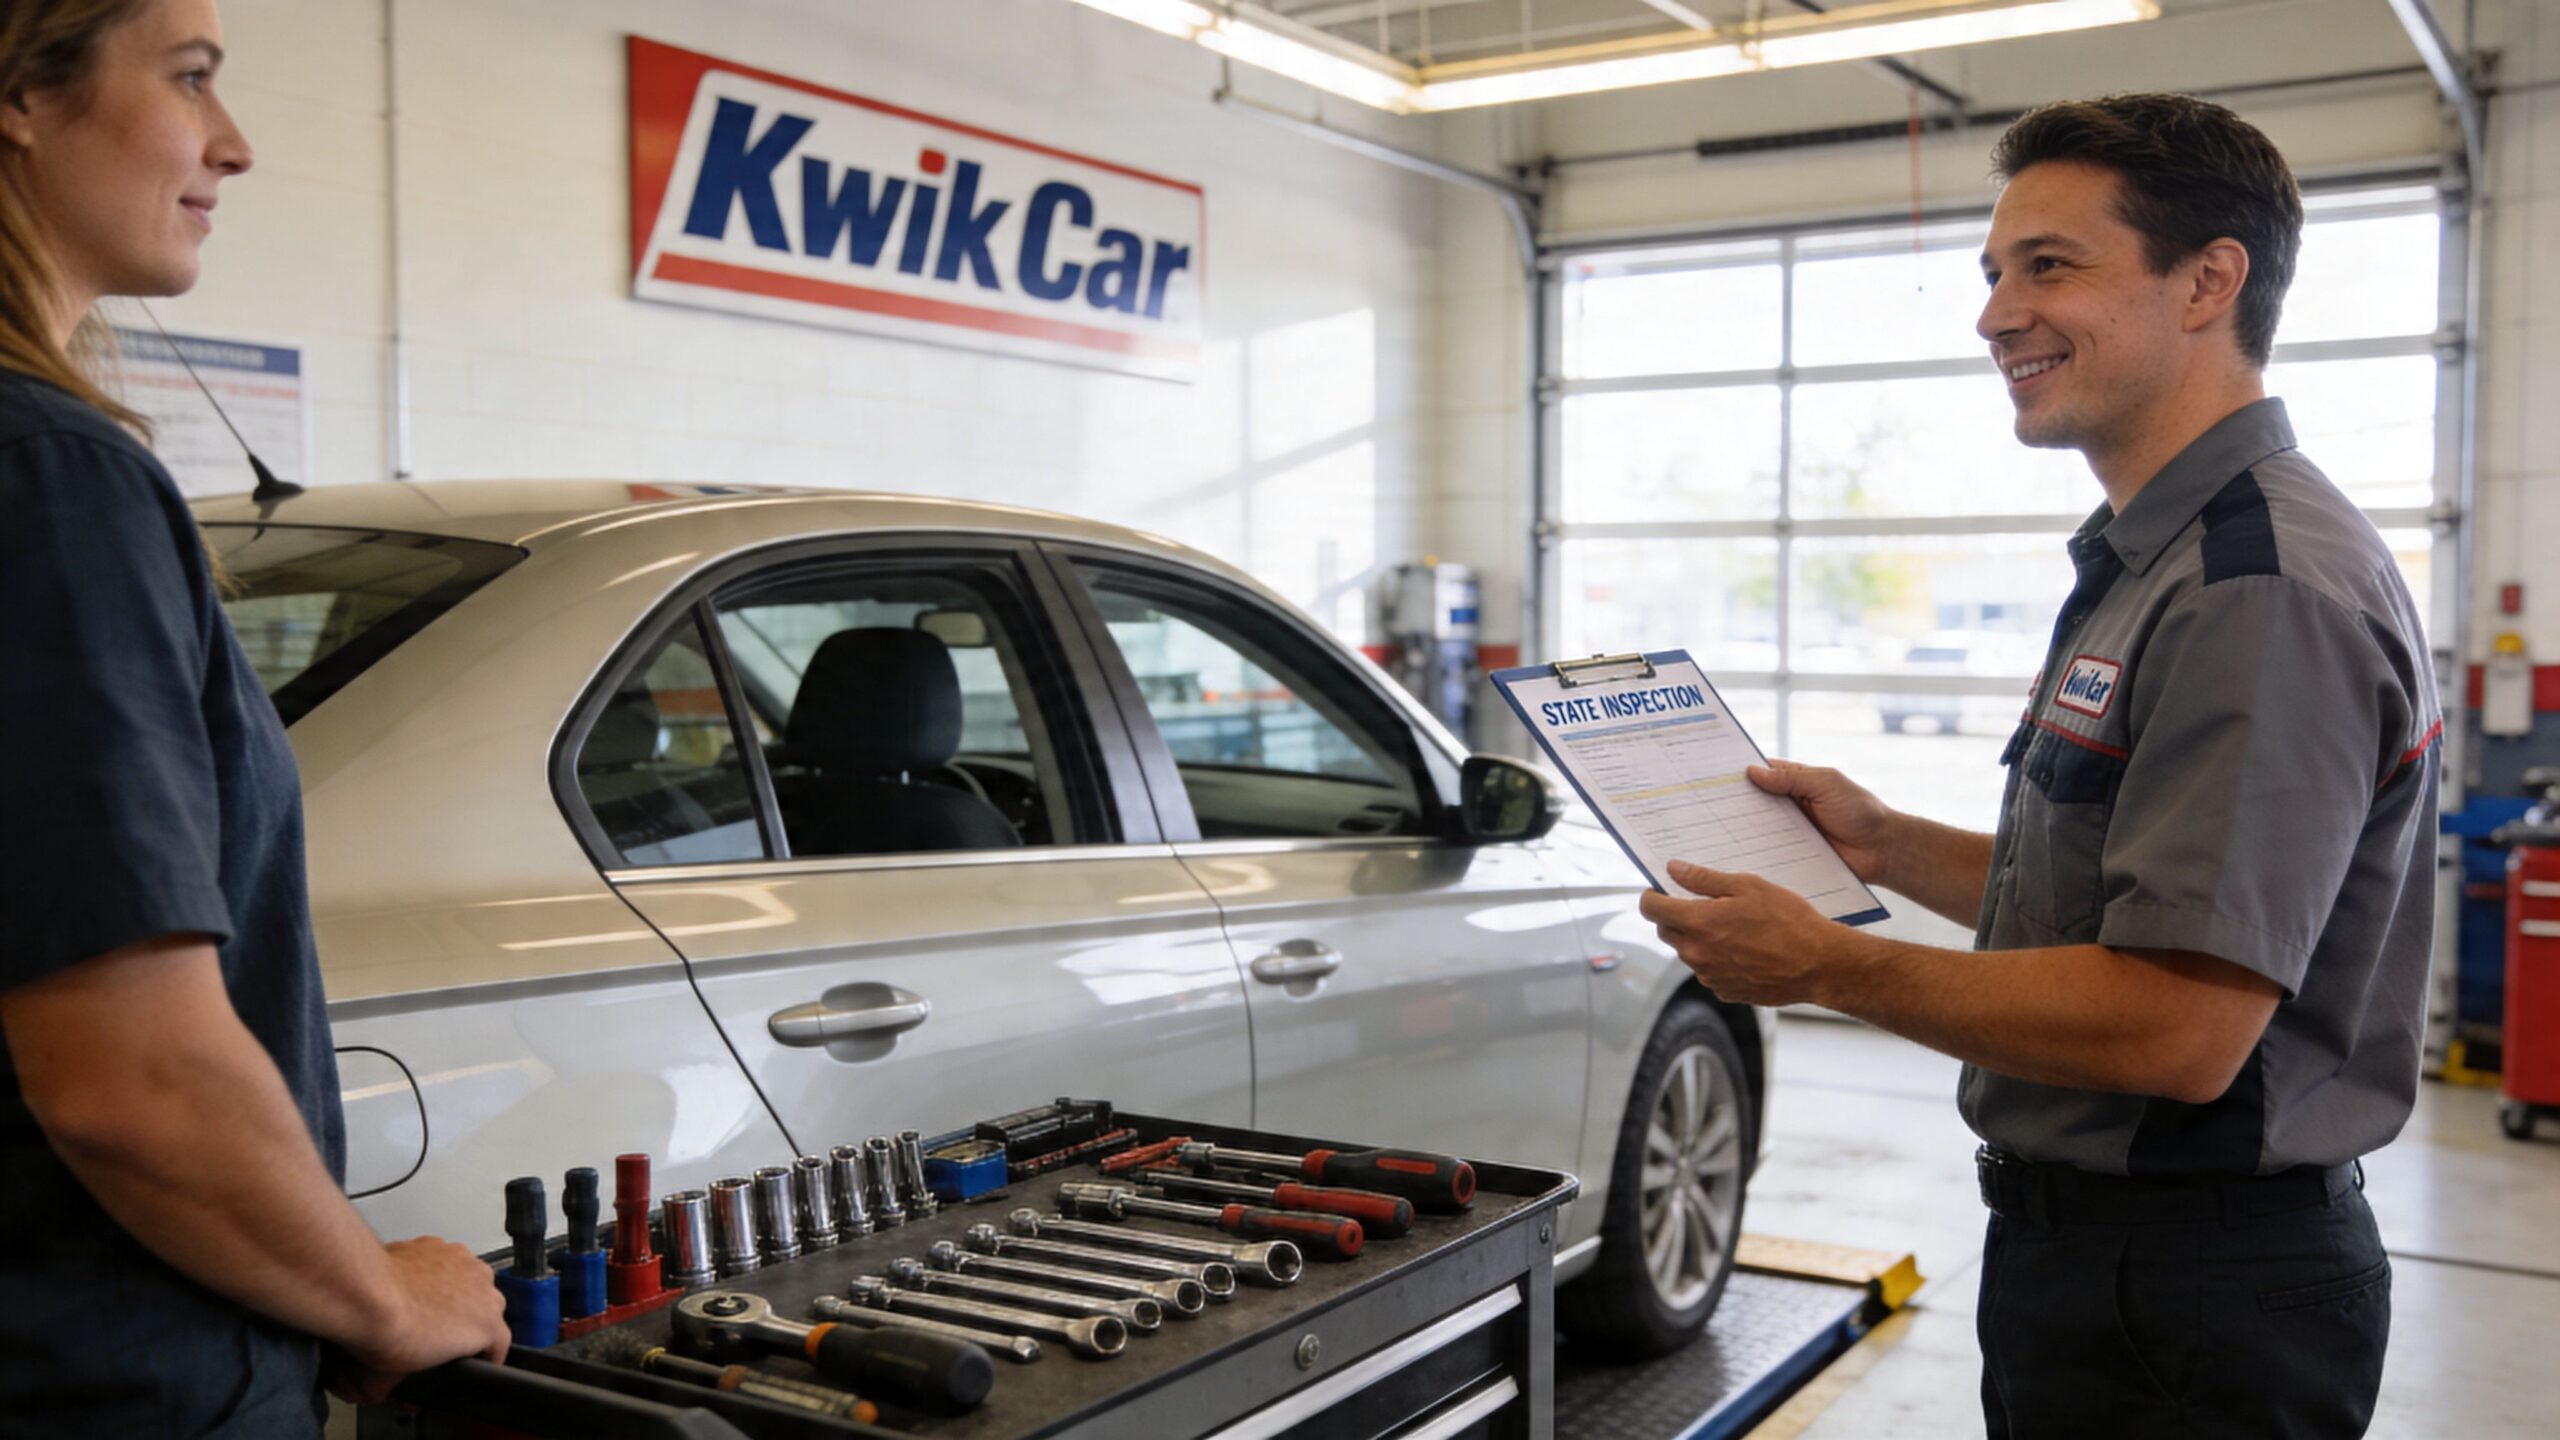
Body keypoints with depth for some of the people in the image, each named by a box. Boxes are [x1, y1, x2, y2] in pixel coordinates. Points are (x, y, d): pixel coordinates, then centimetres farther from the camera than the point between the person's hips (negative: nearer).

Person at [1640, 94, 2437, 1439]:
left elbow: (2179, 1031, -28)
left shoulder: (2265, 589, -22)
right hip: (2086, 1234, 10)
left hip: (2183, 1308, -10)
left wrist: (1823, 963, -20)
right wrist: (1890, 846, 9)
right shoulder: (2156, 563, 13)